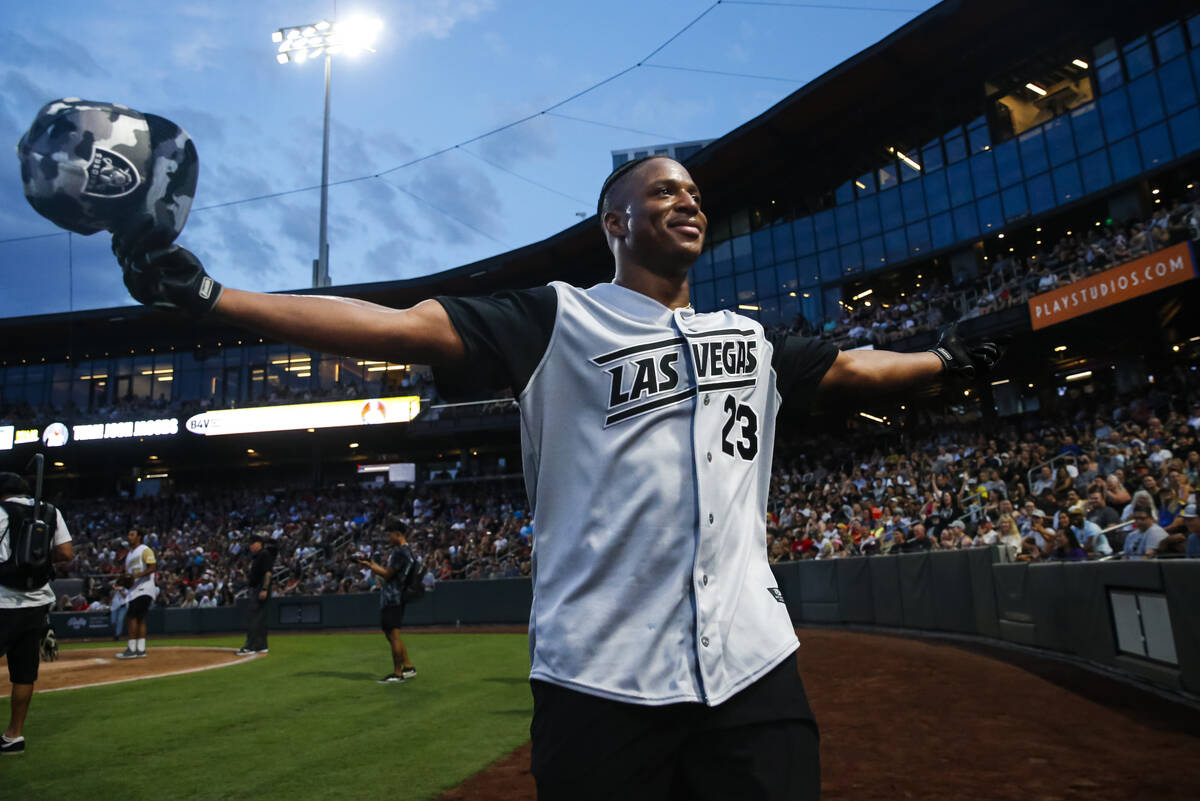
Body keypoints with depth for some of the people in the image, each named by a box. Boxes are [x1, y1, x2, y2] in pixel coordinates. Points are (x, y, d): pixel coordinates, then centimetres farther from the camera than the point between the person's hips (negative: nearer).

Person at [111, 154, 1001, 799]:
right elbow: (404, 326, -10)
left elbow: (847, 366, 34)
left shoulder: (751, 339, 17)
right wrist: (207, 296, -16)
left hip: (753, 665, 5)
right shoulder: (558, 320, -1)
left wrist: (945, 357, 41)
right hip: (601, 678, -4)